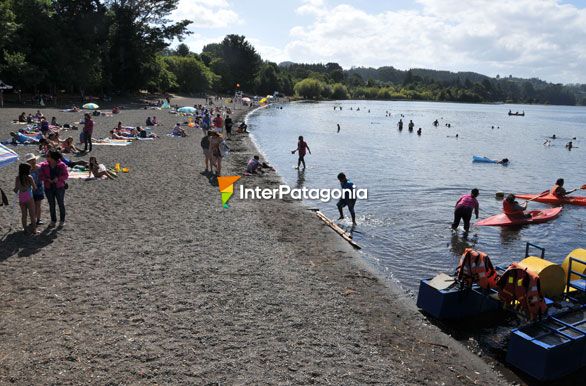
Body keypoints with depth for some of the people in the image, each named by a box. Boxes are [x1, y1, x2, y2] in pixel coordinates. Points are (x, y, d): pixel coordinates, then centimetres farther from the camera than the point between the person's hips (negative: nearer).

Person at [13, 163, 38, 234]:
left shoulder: (17, 178, -2)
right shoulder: (29, 177, -13)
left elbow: (16, 190, 2)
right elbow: (35, 188, -9)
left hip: (21, 198, 4)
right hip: (29, 198, -4)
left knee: (24, 215, 14)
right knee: (32, 215, 7)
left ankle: (25, 229, 20)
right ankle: (34, 230, 10)